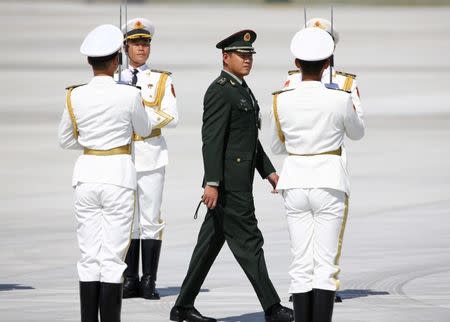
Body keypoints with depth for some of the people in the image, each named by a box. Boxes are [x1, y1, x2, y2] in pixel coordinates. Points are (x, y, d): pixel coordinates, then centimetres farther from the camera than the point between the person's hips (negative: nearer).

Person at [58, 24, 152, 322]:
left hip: (87, 174, 4)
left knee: (89, 256, 8)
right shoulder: (129, 95, -10)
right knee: (113, 258, -1)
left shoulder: (76, 97, 0)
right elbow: (144, 130, 9)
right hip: (119, 174, -4)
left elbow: (66, 140, 13)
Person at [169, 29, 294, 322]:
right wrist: (212, 183, -24)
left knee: (211, 243, 11)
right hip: (228, 183, -10)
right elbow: (212, 140, -19)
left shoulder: (242, 90, 18)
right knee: (248, 242, -5)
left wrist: (268, 171, 20)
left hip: (238, 182, 10)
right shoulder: (220, 91, -13)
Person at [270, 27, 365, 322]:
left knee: (302, 265, 7)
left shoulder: (282, 101, -3)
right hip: (330, 182, -3)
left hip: (295, 184, 3)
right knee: (327, 265, -1)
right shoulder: (339, 99, -10)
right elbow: (357, 133, 10)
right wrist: (352, 102, 28)